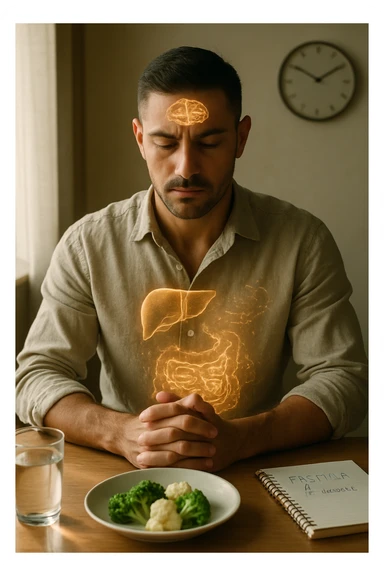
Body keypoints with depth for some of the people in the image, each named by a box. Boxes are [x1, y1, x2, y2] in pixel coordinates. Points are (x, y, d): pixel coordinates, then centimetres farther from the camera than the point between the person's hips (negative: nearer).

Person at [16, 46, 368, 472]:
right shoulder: (87, 245, -4)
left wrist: (239, 439, -24)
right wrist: (122, 433, -25)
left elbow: (342, 377, -7)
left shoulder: (302, 241, -5)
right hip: (127, 481, 0)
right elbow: (36, 374, -5)